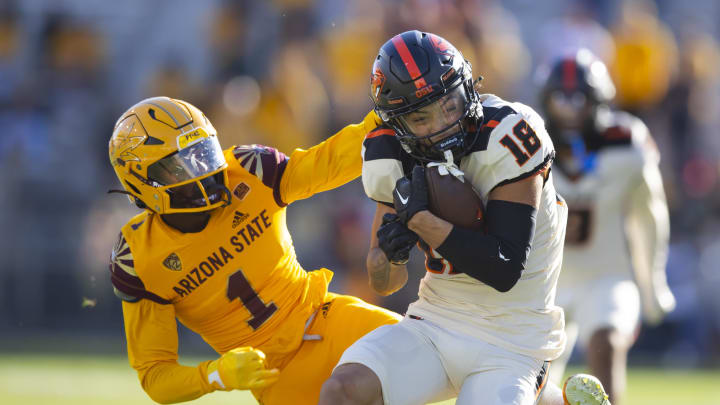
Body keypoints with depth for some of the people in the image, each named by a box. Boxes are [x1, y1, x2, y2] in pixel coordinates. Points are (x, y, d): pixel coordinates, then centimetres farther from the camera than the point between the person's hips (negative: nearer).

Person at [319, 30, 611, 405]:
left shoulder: (506, 139, -18)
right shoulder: (396, 160, -2)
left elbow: (505, 271, -22)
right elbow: (383, 284, 6)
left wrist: (420, 218, -26)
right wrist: (388, 252, -17)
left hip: (507, 344, -4)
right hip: (433, 326, 4)